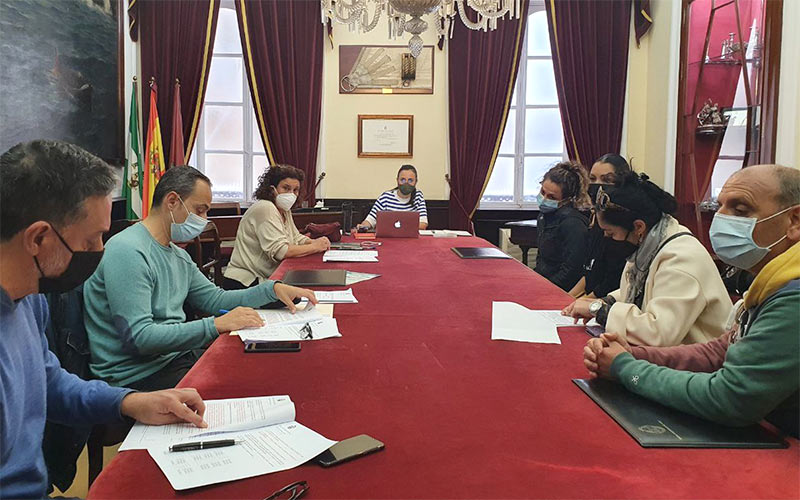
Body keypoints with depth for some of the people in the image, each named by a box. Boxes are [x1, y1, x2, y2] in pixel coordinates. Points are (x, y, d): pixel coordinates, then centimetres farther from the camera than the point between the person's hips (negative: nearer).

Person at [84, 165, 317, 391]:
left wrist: (273, 289, 4)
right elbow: (139, 337, -26)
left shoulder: (179, 255, 14)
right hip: (138, 375, -9)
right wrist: (216, 325, -27)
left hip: (176, 355, 9)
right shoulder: (128, 252, -18)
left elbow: (216, 299, 18)